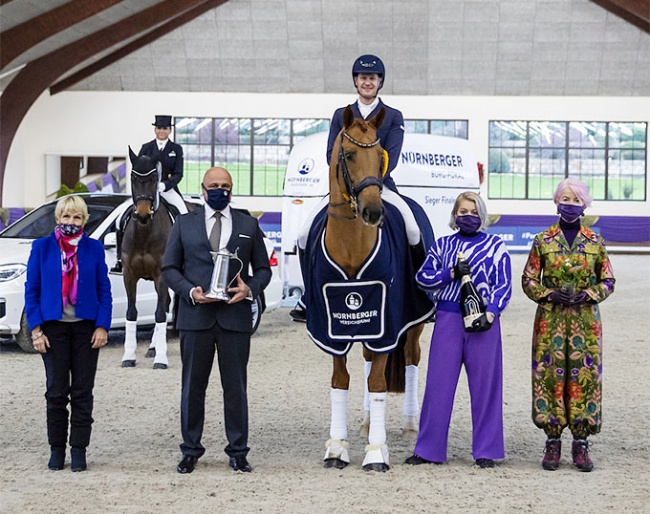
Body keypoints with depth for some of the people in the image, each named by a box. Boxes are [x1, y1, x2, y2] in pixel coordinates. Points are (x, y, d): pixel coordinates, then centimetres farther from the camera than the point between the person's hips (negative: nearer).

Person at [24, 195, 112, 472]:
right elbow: (31, 290, 2)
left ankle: (79, 449, 10)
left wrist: (103, 326, -6)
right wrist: (35, 328, -6)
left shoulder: (94, 248, 4)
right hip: (54, 327, 0)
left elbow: (104, 290, 5)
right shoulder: (42, 247, 2)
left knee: (82, 391, 3)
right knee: (56, 392, 3)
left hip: (86, 327, 1)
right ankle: (56, 448, 13)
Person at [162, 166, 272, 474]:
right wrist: (190, 291, -11)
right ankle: (191, 450, 15)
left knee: (235, 386, 4)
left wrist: (250, 289, -9)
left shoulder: (249, 225, 11)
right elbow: (169, 267, 7)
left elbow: (263, 269, 12)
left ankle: (238, 451, 12)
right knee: (193, 386, 6)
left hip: (235, 315, 0)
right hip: (195, 316, 0)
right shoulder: (184, 224, 9)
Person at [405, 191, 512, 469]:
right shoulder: (442, 245, 11)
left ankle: (486, 451, 11)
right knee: (439, 382, 4)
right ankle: (429, 449, 11)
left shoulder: (496, 245, 5)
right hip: (448, 318, 2)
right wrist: (451, 274, -9)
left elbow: (504, 285, -1)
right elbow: (423, 278, 6)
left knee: (485, 384, 3)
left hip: (483, 321, -2)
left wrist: (491, 313, -16)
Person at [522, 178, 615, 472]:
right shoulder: (543, 241, 3)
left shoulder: (595, 242, 5)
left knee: (585, 375, -2)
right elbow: (528, 280, 6)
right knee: (550, 374, -2)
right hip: (550, 318, 0)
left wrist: (587, 294, -9)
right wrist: (550, 294, -10)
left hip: (585, 319, 1)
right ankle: (553, 441, 7)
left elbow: (607, 281, 9)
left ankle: (581, 443, 6)